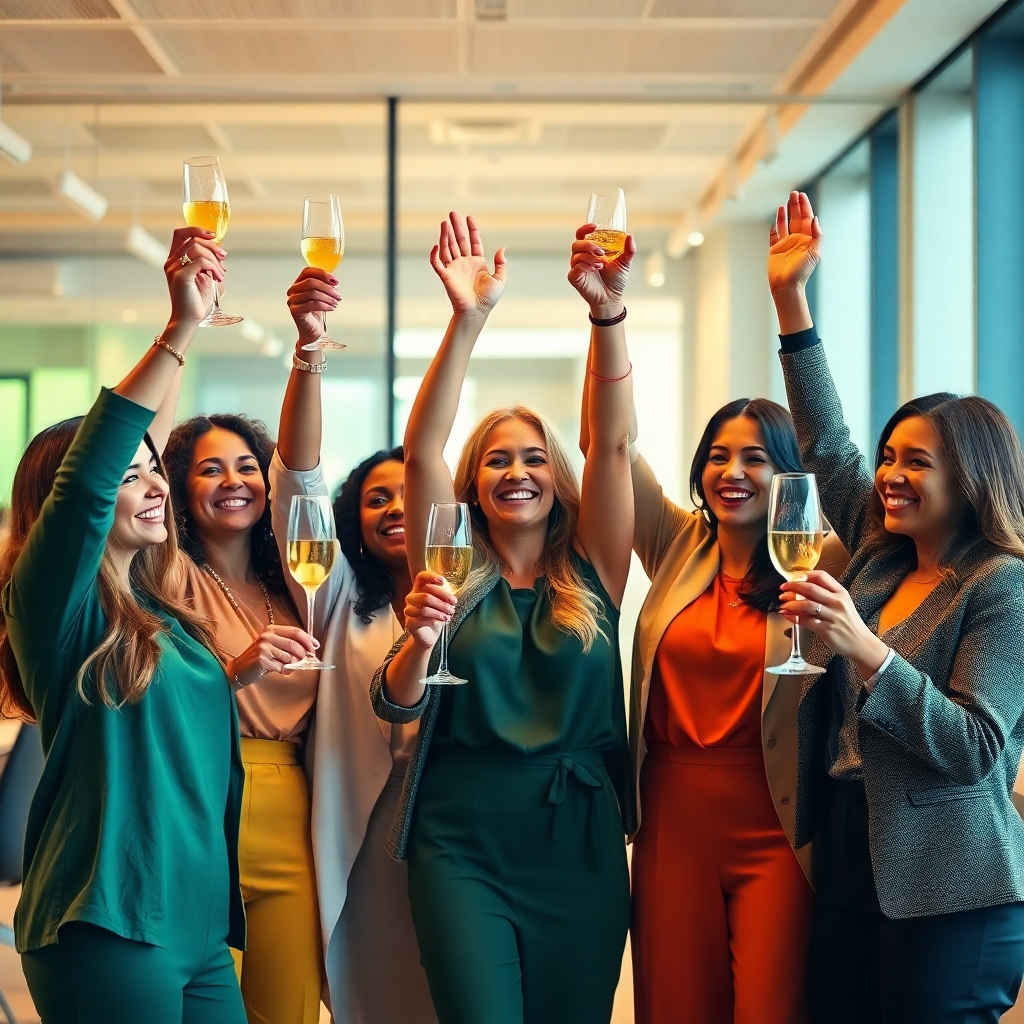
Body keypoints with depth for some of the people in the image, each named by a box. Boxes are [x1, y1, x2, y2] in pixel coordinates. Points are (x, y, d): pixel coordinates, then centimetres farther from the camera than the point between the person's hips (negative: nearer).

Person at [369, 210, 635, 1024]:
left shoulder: (593, 571, 6)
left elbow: (613, 443, -4)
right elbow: (421, 451, -8)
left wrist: (608, 310, -16)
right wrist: (468, 319, -19)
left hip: (582, 845, 2)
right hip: (464, 846, -2)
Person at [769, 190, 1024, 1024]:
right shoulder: (880, 561, 12)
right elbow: (828, 445, 15)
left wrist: (864, 649, -26)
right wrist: (791, 300, 11)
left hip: (947, 894, -7)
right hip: (850, 871, 7)